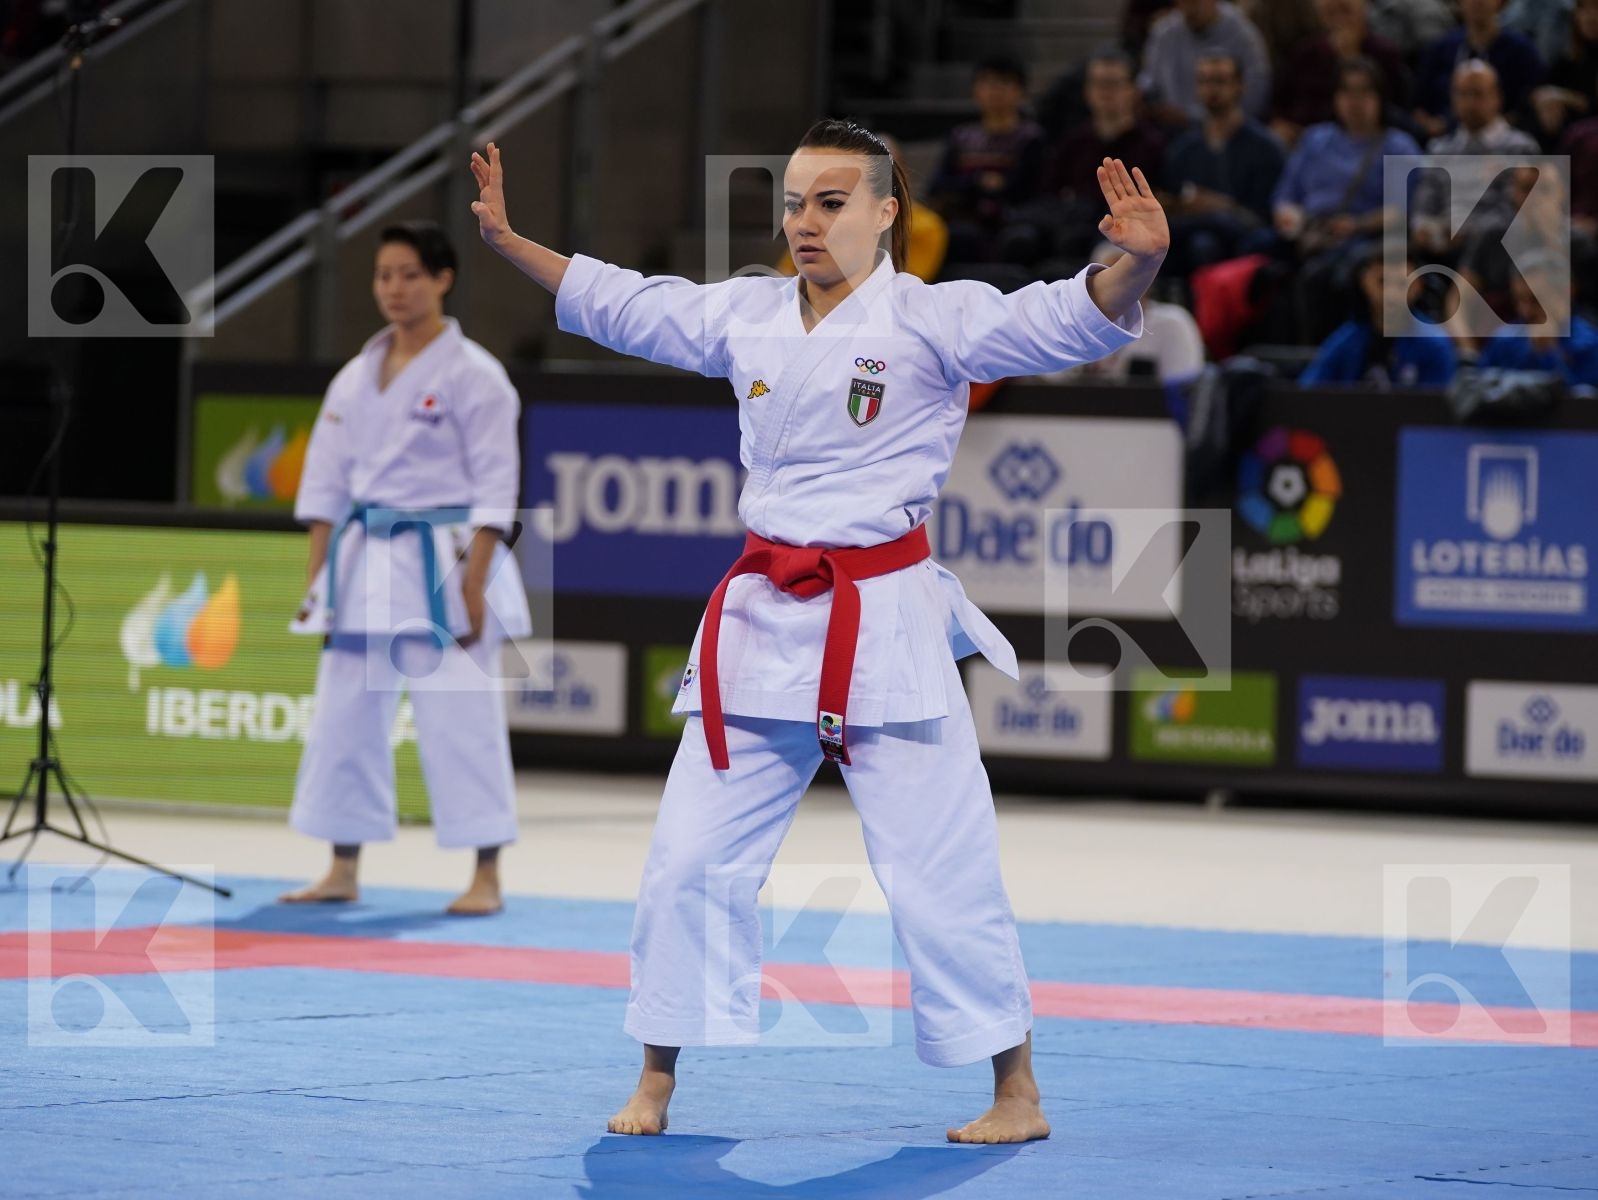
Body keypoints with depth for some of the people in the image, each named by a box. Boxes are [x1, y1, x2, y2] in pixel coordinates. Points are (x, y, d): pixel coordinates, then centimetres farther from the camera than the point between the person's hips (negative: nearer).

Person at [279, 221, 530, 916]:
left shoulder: (472, 375, -7)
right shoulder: (356, 379, 11)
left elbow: (495, 487, -9)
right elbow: (326, 485, 13)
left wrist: (473, 584, -15)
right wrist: (318, 579, 8)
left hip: (442, 562, -6)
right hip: (364, 563, 6)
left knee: (459, 716, -7)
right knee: (344, 715, 8)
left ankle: (486, 877, 0)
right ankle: (343, 871, 17)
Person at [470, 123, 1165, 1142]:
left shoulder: (934, 319, -6)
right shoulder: (745, 315, 9)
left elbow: (1071, 323, -17)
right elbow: (618, 303, 21)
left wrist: (1137, 265, -36)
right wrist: (507, 239, 17)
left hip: (885, 625, -5)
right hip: (762, 618, 5)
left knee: (941, 870, -3)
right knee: (691, 857, 6)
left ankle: (1017, 1093, 8)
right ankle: (657, 1080, 19)